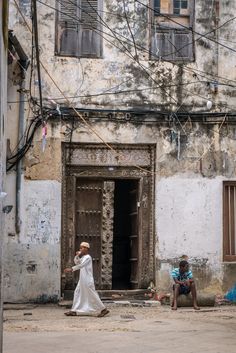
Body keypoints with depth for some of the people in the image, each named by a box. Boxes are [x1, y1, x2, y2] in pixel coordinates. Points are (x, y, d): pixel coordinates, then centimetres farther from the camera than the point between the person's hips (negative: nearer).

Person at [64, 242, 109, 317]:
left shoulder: (88, 257, -14)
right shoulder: (82, 257, 14)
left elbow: (81, 265, -26)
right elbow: (76, 262, 25)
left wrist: (71, 269, -34)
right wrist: (77, 256, 5)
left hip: (87, 280, -10)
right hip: (82, 280, 10)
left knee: (91, 295, -6)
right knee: (78, 293, 7)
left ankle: (103, 309, 0)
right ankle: (74, 311, 9)